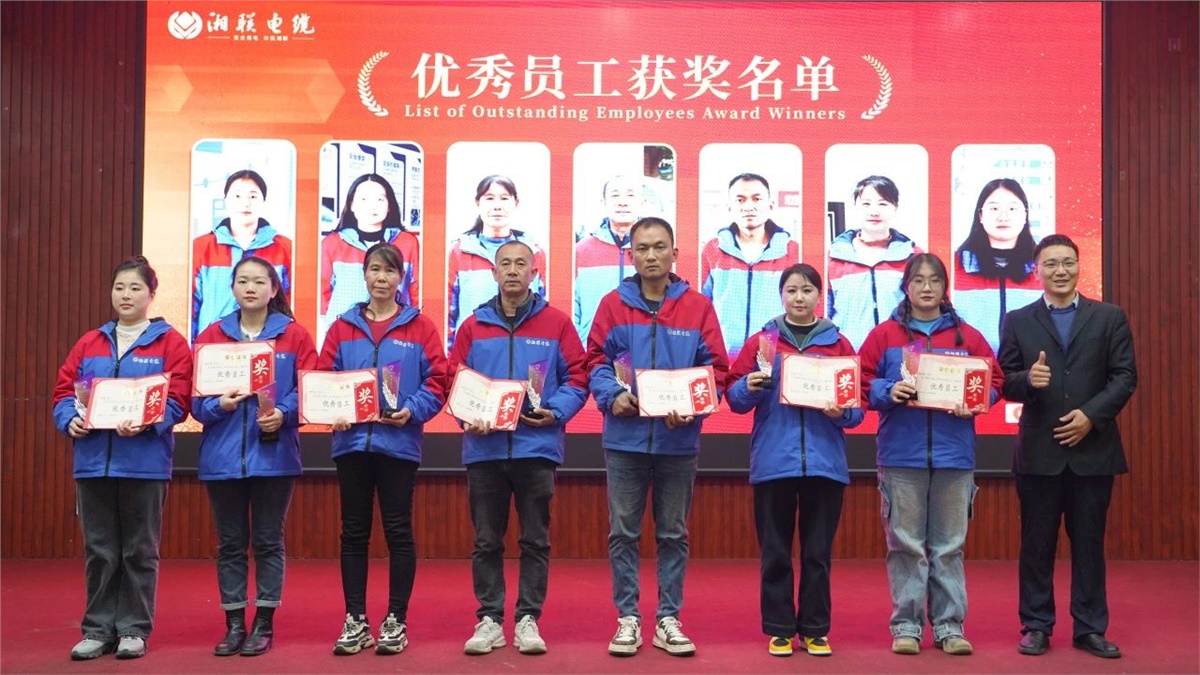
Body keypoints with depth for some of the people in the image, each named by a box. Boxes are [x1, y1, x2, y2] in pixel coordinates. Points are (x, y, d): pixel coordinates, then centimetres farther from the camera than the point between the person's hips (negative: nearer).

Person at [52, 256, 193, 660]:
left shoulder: (170, 343, 1)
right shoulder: (89, 344, 14)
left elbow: (177, 400, -7)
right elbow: (64, 391, 11)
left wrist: (146, 423, -24)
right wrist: (70, 420, -10)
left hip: (145, 462, -4)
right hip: (93, 460, 4)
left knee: (139, 550, 5)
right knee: (99, 550, 9)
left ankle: (134, 629, 15)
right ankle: (98, 629, 19)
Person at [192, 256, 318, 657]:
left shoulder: (294, 335, 1)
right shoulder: (211, 336, 6)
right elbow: (196, 396, 3)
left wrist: (283, 414, -19)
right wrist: (218, 405, -16)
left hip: (274, 454, -2)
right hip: (222, 455, 2)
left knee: (268, 541, 6)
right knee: (230, 543, 9)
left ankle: (264, 624, 16)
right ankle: (234, 625, 18)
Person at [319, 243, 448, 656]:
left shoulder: (420, 327, 3)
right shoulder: (342, 328, 10)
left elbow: (437, 381, -2)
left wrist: (412, 410, -17)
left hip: (399, 443, -2)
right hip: (352, 441, 3)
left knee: (398, 532, 3)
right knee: (354, 532, 7)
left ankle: (396, 621, 13)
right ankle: (355, 621, 17)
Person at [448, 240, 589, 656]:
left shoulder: (556, 323, 4)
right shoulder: (473, 326, 9)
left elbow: (576, 378, 1)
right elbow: (454, 381, 6)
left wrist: (555, 411, -14)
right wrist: (468, 417, -11)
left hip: (537, 447, -1)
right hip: (484, 448, 2)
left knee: (535, 540, 5)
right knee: (486, 541, 8)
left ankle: (528, 619, 15)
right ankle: (489, 619, 17)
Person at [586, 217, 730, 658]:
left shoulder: (698, 307, 2)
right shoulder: (612, 305, 3)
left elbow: (715, 368, 0)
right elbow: (595, 361, 3)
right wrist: (612, 396, -15)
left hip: (678, 439, 0)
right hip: (624, 438, 0)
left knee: (673, 534, 9)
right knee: (623, 533, 6)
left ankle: (668, 620, 19)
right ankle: (628, 618, 17)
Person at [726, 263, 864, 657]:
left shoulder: (839, 344, 8)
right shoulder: (761, 341, 6)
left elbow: (858, 407, 6)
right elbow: (735, 399, 4)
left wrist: (841, 412, -14)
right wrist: (749, 387, -16)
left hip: (825, 463, 1)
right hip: (773, 462, -1)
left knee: (818, 552, 7)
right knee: (775, 551, 4)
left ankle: (815, 630, 17)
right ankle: (779, 629, 14)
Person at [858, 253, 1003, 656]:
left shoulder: (967, 337, 8)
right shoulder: (885, 335, 4)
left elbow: (994, 380, 8)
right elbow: (863, 382, 1)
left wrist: (974, 403, -10)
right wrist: (887, 392, -17)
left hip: (954, 455, 1)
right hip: (901, 455, -1)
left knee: (950, 545, 7)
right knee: (905, 544, 3)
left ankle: (949, 625, 16)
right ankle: (906, 624, 12)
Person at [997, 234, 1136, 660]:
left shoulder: (1110, 318, 6)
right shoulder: (1017, 321, 6)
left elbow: (1125, 377, 0)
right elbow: (1005, 383, 0)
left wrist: (1091, 414, -12)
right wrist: (1028, 379, -21)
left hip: (1094, 448, 0)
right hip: (1039, 450, 0)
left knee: (1089, 542, 7)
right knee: (1037, 543, 5)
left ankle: (1090, 628, 16)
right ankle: (1036, 626, 14)